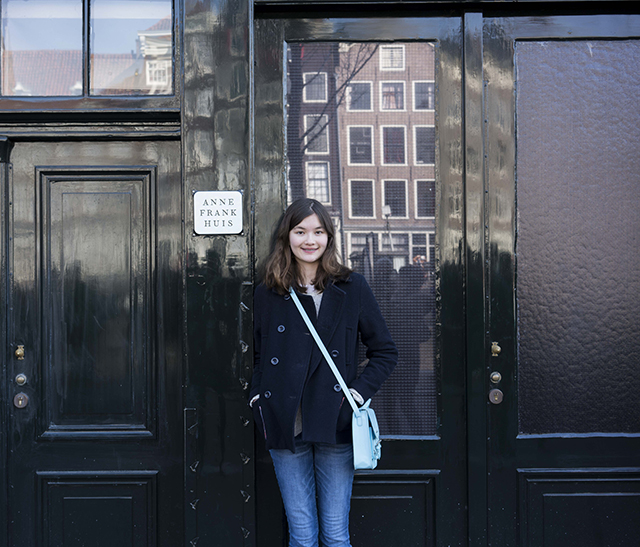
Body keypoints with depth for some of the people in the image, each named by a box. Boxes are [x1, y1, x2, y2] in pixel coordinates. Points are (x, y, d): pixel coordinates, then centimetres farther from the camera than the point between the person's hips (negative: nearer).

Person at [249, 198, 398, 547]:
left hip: (335, 426, -1)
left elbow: (385, 352, 7)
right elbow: (258, 358, 17)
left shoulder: (351, 288, 3)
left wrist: (360, 391, -6)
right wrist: (258, 399, 1)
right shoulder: (268, 294, 7)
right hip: (285, 427, 1)